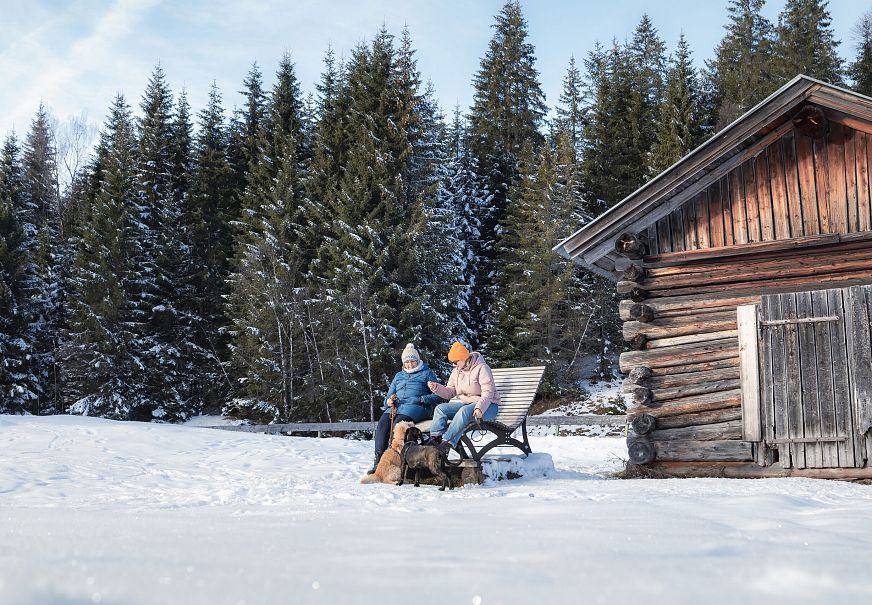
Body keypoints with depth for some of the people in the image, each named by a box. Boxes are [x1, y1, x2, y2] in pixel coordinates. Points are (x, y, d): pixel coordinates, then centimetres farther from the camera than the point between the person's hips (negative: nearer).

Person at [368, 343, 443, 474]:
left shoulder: (427, 373, 14)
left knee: (398, 423, -35)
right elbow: (389, 396, 26)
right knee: (383, 423, -27)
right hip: (396, 406, 4)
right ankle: (378, 460, -33)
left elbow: (438, 396, 4)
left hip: (416, 407, -4)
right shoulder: (399, 376, 29)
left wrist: (421, 399, -11)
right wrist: (389, 401, 2)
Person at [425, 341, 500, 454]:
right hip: (466, 403, 8)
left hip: (487, 405, -8)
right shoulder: (456, 371, 11)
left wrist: (479, 407, -36)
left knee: (465, 411, -37)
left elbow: (488, 393, -20)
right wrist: (437, 388, -9)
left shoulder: (481, 368, -12)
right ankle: (435, 439, -23)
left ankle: (447, 443, -43)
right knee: (440, 408, -11)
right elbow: (450, 392, 10)